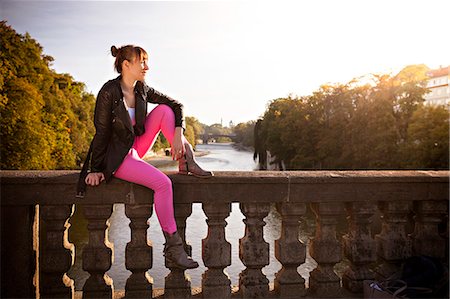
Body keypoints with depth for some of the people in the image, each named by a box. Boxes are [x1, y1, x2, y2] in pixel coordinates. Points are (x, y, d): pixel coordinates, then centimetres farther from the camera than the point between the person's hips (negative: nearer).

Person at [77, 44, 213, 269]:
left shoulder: (142, 89, 1)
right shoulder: (109, 93, -18)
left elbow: (176, 105, 3)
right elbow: (101, 133, -15)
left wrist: (178, 134, -13)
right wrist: (95, 169, -12)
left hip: (136, 147, 7)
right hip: (117, 157, -7)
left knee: (164, 110, -10)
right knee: (163, 183, -28)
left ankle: (186, 163, -10)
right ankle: (173, 249, -21)